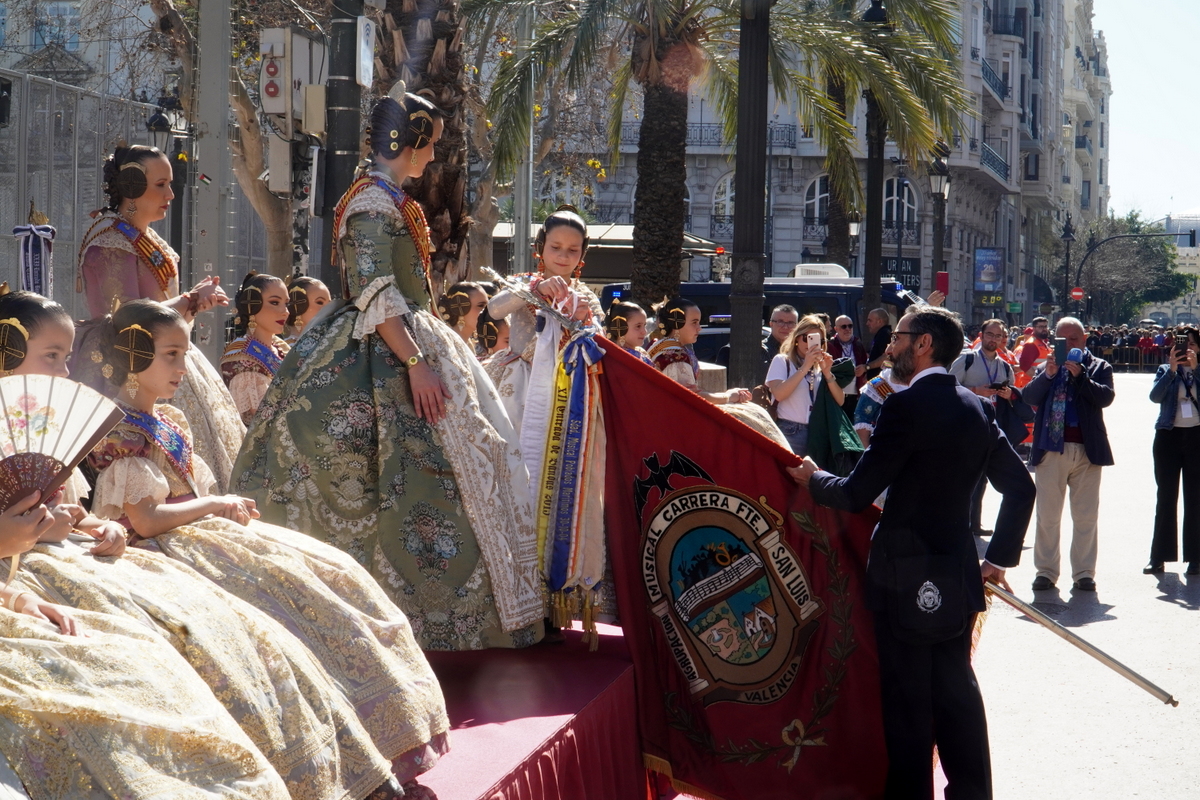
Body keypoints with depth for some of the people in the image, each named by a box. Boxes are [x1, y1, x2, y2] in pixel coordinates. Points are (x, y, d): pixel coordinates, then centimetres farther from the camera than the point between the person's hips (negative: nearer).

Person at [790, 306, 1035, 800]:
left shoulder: (907, 406, -16)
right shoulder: (974, 409, 8)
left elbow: (857, 494, -16)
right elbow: (1020, 486, 12)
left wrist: (814, 479, 3)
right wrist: (1000, 556, 17)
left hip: (907, 579, -7)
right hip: (958, 577, 8)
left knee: (909, 700, 1)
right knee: (956, 692, 16)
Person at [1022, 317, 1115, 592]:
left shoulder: (1099, 367, 8)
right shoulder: (1046, 366, 11)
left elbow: (1106, 397, -8)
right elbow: (1029, 397, -3)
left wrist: (1080, 374, -18)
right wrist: (1048, 373, -17)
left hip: (1087, 450, -1)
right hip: (1051, 448, 1)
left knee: (1086, 516, 3)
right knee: (1047, 515, 3)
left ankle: (1083, 572, 9)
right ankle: (1046, 571, 9)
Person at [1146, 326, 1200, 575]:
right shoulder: (1165, 371, 7)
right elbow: (1155, 396, -10)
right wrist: (1172, 369, -17)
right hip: (1169, 436, 1)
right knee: (1166, 498, 4)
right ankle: (1159, 557, 8)